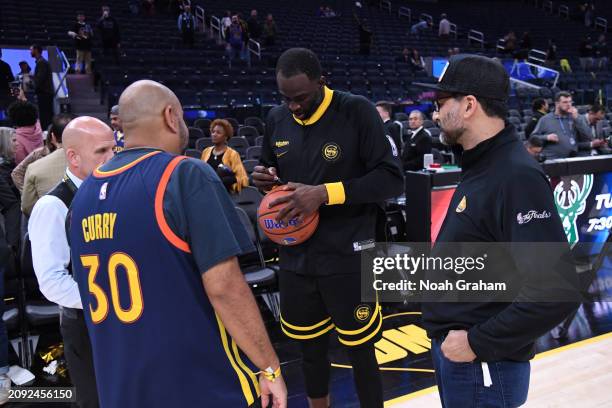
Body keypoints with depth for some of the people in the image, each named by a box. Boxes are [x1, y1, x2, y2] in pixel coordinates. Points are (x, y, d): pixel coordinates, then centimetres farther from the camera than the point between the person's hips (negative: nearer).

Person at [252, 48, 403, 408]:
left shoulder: (357, 111, -11)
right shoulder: (276, 118, 5)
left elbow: (392, 179, -14)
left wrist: (325, 193, -23)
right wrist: (265, 179, -5)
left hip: (348, 256, -5)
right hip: (296, 256, 5)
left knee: (360, 350, 9)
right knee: (310, 347, 20)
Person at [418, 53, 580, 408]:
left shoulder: (517, 176, -22)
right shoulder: (481, 166, 7)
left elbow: (557, 291, -28)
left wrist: (479, 343, -21)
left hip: (483, 367, -8)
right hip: (453, 351, 8)